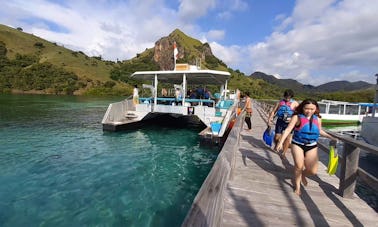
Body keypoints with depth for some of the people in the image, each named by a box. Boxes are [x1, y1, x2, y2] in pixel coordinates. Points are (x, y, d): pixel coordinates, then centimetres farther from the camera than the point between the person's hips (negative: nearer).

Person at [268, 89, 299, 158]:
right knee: (277, 137, 0)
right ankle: (276, 145, 34)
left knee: (287, 138, -2)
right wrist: (270, 119, -6)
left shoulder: (295, 103, 3)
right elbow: (273, 111, 7)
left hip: (289, 122, -1)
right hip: (280, 121, 1)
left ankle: (283, 153, 14)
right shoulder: (280, 102, 6)